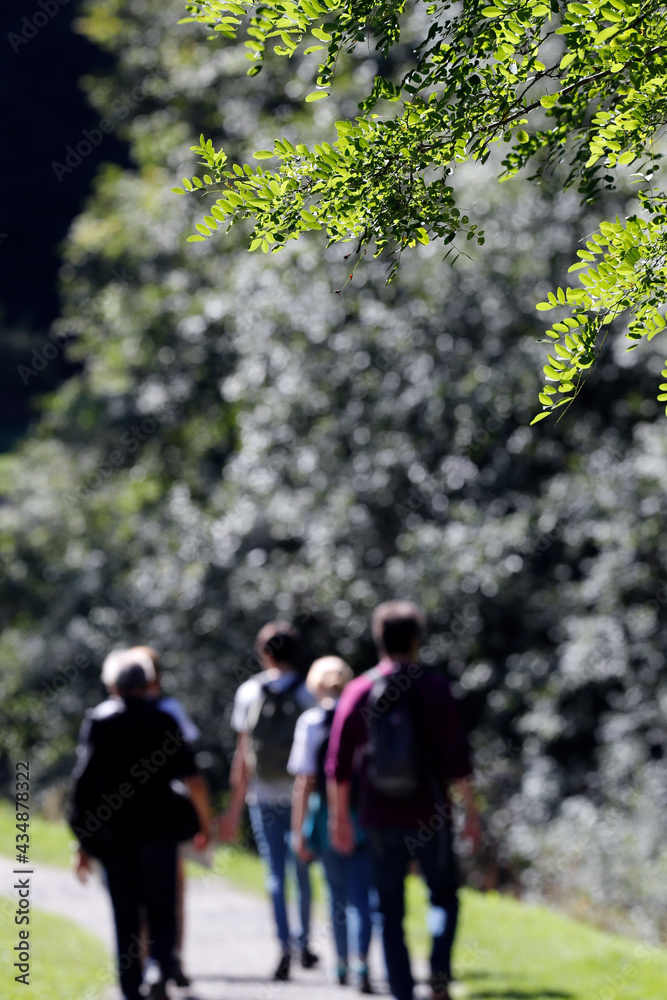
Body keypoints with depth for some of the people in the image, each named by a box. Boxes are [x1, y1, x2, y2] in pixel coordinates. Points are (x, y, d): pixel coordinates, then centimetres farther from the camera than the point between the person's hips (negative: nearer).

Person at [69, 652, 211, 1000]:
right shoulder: (161, 720, -1)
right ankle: (157, 966, -20)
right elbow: (192, 778, -4)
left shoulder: (96, 720, 0)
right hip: (157, 829, -1)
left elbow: (83, 781, -4)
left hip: (111, 832, 1)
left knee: (125, 916, 11)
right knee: (161, 911, 6)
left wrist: (83, 841, 0)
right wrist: (204, 824, 10)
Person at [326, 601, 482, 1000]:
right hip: (429, 817, -1)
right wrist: (471, 811, -1)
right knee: (444, 897, 16)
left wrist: (340, 818, 12)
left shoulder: (358, 692, 1)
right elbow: (457, 759, -8)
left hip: (382, 821, 1)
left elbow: (339, 767, 2)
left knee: (391, 913, 9)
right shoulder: (434, 688, -6)